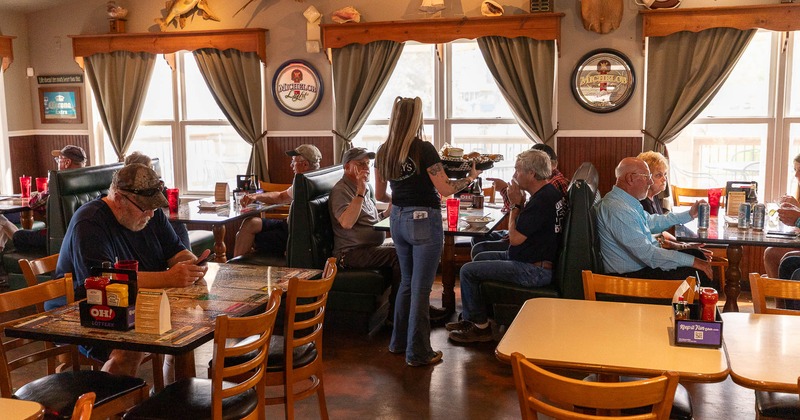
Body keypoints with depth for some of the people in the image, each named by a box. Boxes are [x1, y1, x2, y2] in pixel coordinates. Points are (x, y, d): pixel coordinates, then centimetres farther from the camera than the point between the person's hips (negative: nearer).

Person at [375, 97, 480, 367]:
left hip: (398, 220, 7)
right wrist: (471, 177, 2)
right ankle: (418, 353, 9)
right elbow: (446, 189, -14)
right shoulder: (423, 149, -14)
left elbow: (380, 195, 12)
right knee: (421, 287, 1)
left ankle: (399, 342, 30)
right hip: (424, 221, -7)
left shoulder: (383, 152, 5)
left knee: (407, 282, 20)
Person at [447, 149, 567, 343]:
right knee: (480, 257, 23)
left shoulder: (542, 200, -24)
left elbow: (515, 238, -22)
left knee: (468, 271, -10)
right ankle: (469, 318, 27)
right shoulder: (551, 193, 9)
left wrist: (516, 205, -11)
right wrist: (521, 203, 2)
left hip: (533, 270, -11)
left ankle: (481, 327, 4)